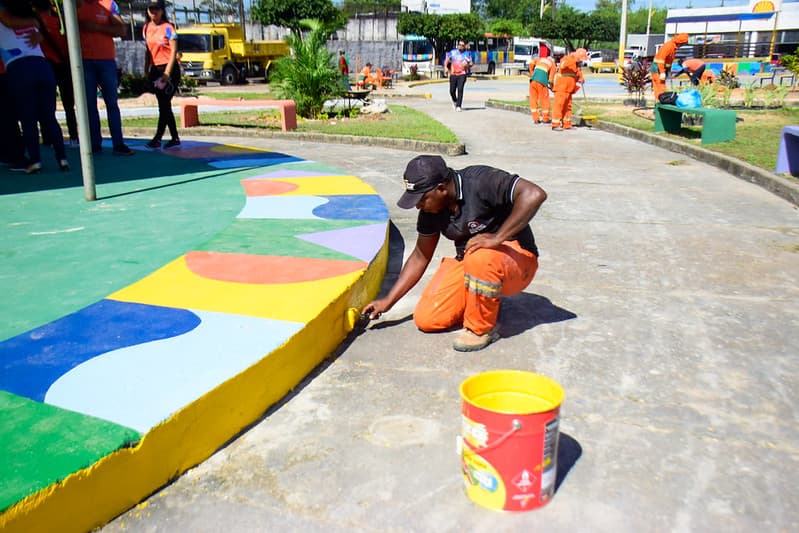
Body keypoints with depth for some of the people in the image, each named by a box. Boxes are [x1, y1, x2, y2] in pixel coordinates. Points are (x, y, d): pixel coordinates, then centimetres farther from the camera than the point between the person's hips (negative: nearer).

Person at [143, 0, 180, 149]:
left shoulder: (167, 28, -6)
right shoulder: (146, 28, 11)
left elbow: (173, 51, -10)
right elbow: (148, 50, 17)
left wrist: (167, 72, -16)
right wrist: (147, 70, 11)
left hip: (169, 69, -7)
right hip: (155, 69, 7)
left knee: (164, 104, -10)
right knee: (164, 105, 8)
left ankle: (157, 138, -10)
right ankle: (175, 138, 14)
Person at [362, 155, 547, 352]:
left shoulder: (481, 181, -25)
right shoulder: (430, 210, -3)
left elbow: (535, 195, -36)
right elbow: (421, 256, 6)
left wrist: (497, 238, -35)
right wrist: (388, 301, 5)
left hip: (517, 261, -6)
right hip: (468, 262, 6)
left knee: (479, 257, -40)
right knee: (426, 319, -10)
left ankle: (481, 329, -15)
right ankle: (486, 303, 14)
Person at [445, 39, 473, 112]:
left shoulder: (467, 53, 3)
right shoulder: (452, 52, 7)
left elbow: (471, 64, 3)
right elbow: (447, 60, 12)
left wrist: (468, 65, -19)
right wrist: (445, 67, -7)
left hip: (462, 74, -2)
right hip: (453, 74, 2)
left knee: (460, 89, -16)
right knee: (452, 91, 2)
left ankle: (458, 106, -13)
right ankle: (455, 101, 34)